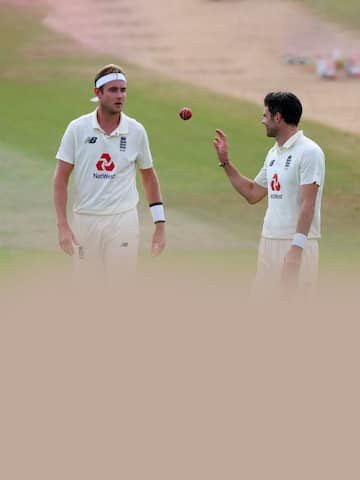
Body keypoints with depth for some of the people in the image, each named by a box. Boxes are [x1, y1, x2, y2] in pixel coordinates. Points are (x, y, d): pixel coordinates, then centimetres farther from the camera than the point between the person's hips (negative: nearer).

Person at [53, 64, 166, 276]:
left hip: (123, 219, 0)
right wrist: (62, 225, -8)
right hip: (85, 219, 0)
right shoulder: (77, 129, -2)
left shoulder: (136, 131, 2)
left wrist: (160, 224, 8)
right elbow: (61, 178, 0)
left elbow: (149, 178, 12)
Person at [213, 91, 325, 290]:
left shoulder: (309, 152, -11)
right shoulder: (274, 153, 17)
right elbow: (252, 193, 25)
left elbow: (307, 204, -18)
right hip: (269, 242, 9)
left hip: (297, 244, -9)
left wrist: (297, 247, -26)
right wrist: (225, 161, 22)